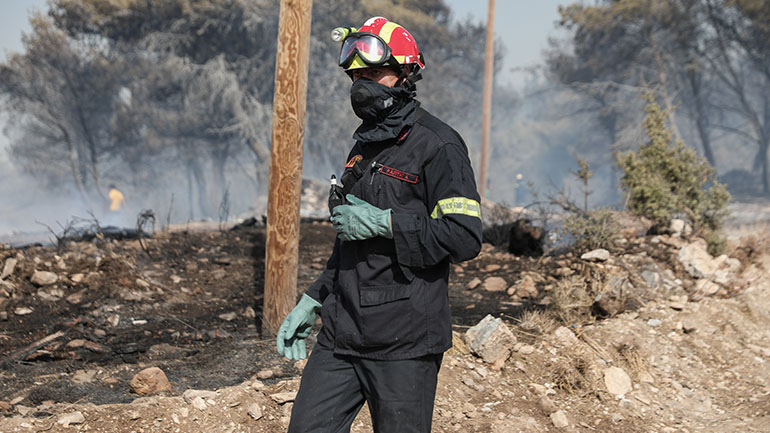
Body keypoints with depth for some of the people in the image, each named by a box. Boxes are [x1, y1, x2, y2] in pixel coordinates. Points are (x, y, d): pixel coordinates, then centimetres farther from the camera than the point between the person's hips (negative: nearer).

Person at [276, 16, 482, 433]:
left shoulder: (436, 145, -9)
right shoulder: (365, 147, 17)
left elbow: (464, 237, -17)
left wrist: (384, 223, -17)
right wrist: (311, 302, 19)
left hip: (404, 341, -7)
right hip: (342, 332, 7)